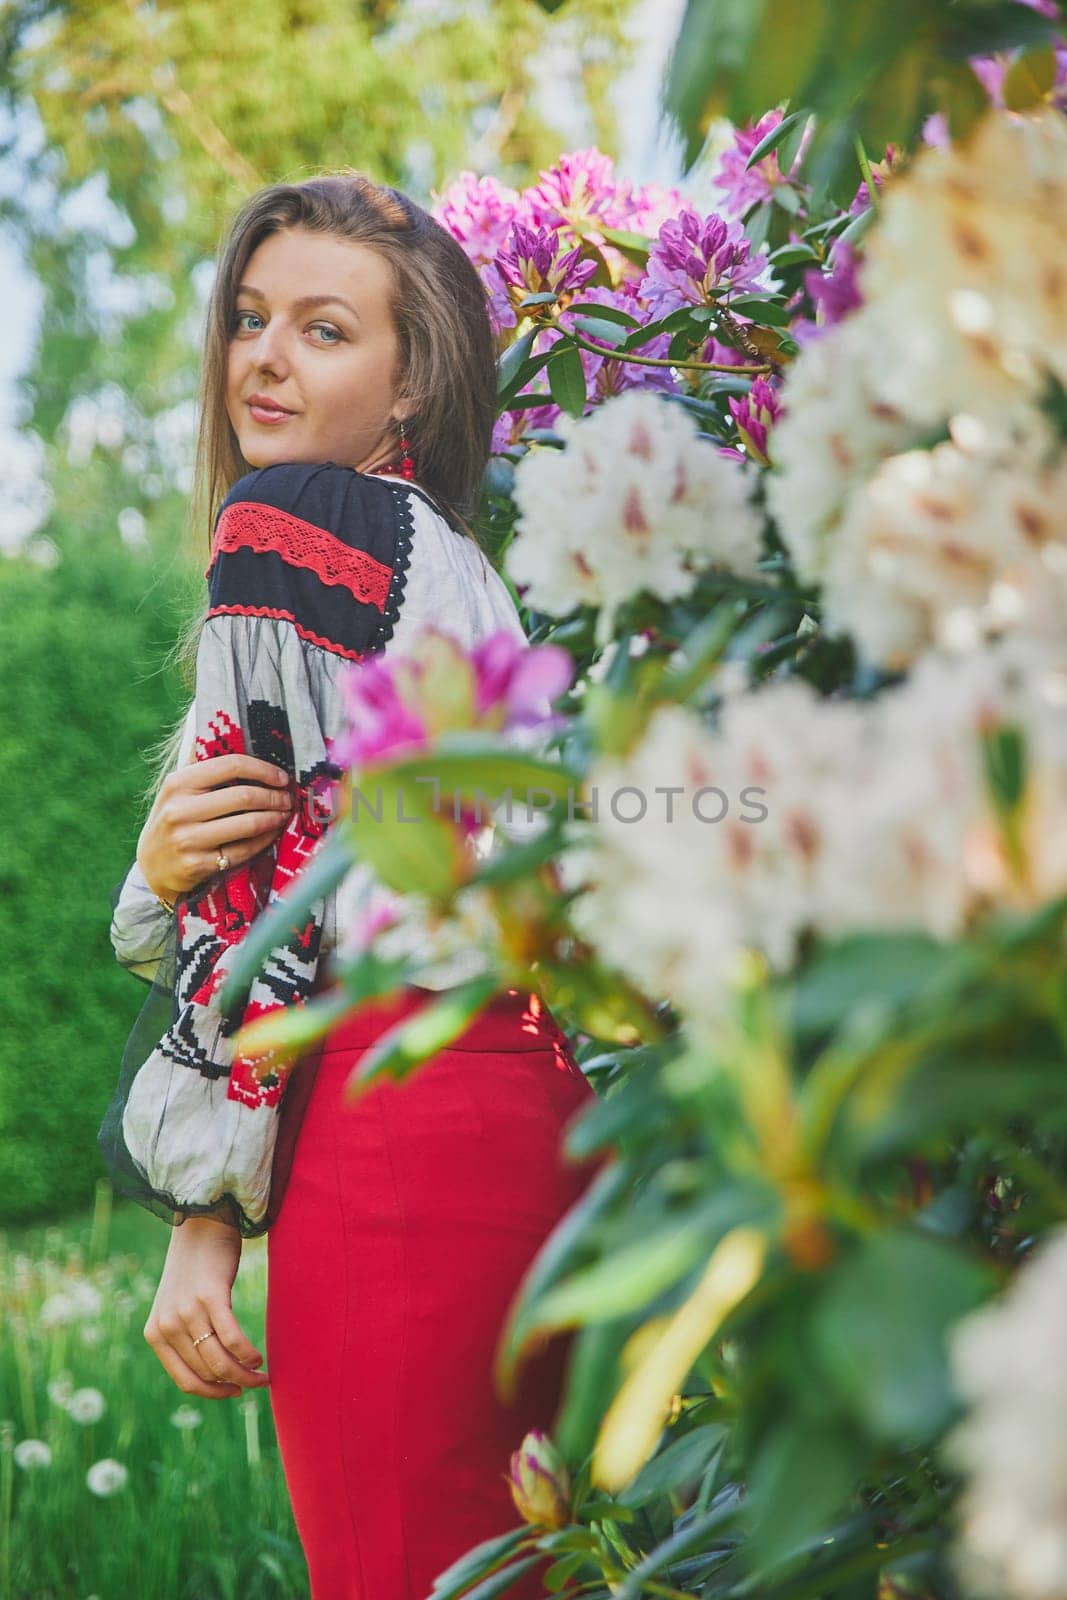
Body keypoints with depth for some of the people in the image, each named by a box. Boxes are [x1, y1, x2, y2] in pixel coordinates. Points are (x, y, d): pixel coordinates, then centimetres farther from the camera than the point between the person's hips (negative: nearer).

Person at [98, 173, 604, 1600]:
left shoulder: (281, 523, -5)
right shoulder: (456, 560, 22)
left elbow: (262, 889, -11)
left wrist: (202, 1222, -8)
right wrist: (163, 876, 2)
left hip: (393, 1122, -9)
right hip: (540, 1118, 9)